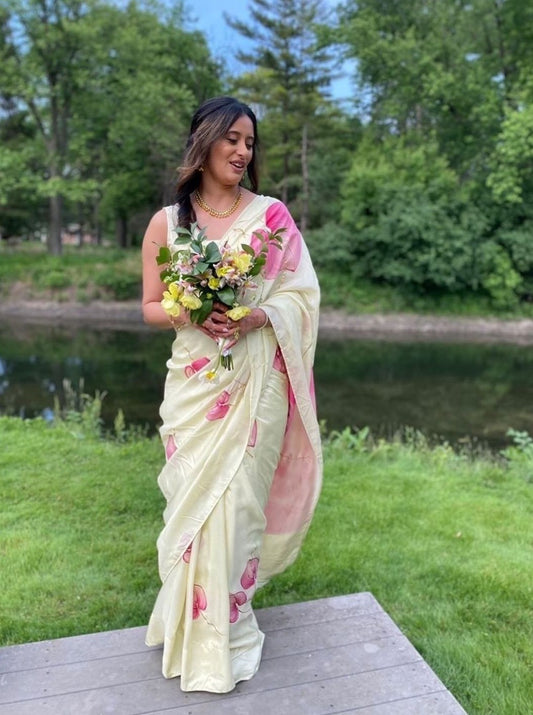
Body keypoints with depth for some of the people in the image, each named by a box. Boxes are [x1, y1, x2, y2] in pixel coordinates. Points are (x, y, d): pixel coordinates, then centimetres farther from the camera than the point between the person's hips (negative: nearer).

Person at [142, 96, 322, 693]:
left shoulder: (272, 214, 3)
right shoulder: (166, 222, 5)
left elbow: (301, 295, 2)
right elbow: (151, 307, 7)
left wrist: (256, 316, -17)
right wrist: (193, 315, -15)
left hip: (256, 381, -1)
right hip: (194, 380, 1)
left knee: (236, 499, 2)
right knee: (193, 498, 6)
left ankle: (225, 631, 25)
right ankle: (194, 627, 31)